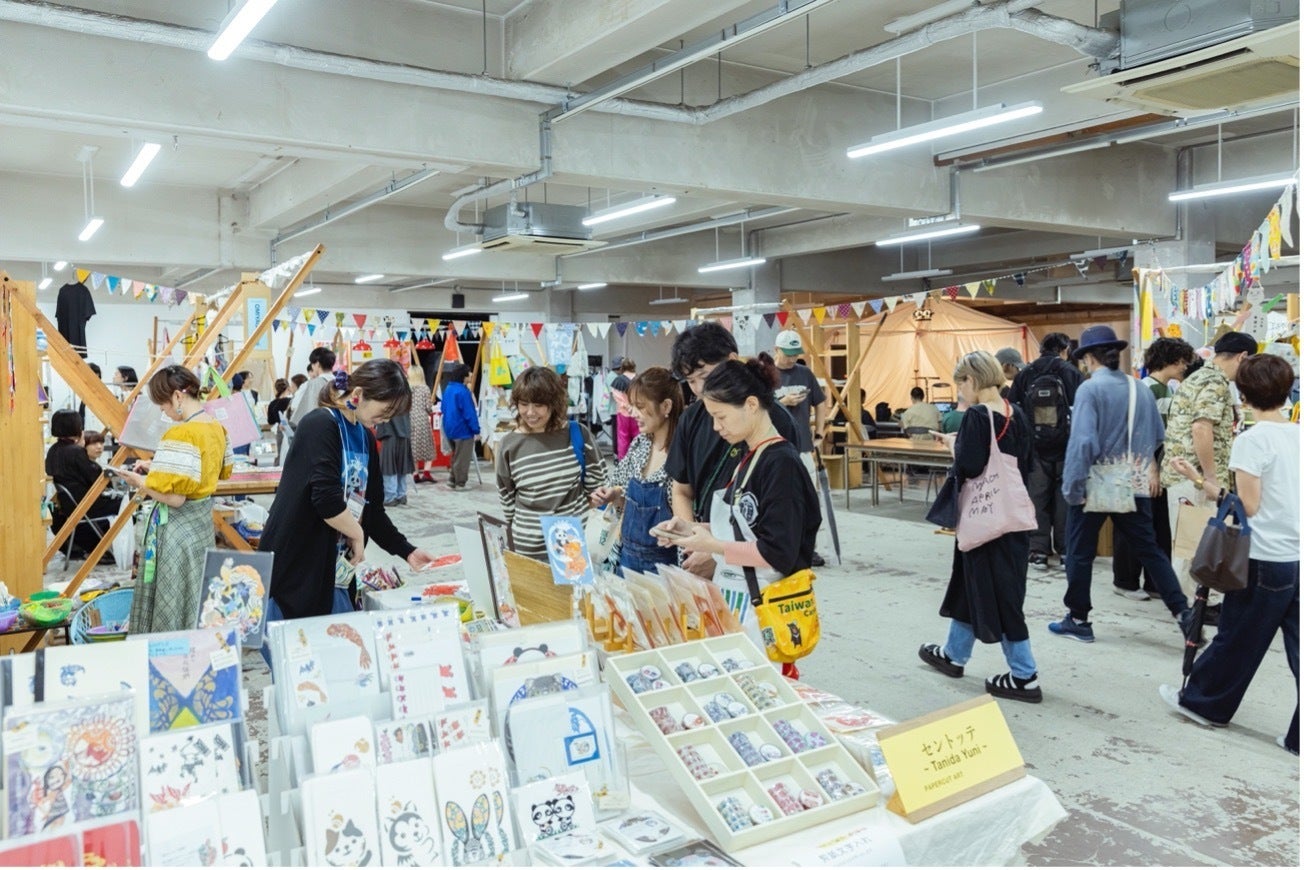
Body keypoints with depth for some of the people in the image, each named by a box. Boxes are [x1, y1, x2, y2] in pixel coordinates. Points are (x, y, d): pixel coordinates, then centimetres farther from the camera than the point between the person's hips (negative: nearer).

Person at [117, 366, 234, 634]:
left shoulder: (180, 435, -22)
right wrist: (158, 468, 14)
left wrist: (140, 481, -7)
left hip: (177, 527, -9)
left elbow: (174, 498, -24)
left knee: (171, 603, 4)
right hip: (202, 521, 9)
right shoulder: (217, 428, 5)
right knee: (196, 599, 17)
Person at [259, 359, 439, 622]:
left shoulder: (365, 438, 10)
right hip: (294, 567, -8)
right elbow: (327, 501, -25)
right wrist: (358, 534, -10)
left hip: (337, 568, 8)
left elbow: (371, 507, 15)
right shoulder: (320, 425, -16)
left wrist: (406, 551, 9)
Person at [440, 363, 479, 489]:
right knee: (463, 458, 2)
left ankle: (453, 479, 25)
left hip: (450, 429, 9)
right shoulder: (463, 391, -22)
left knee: (456, 456, 22)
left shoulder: (448, 389, 6)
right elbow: (469, 413, -22)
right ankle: (460, 483, 8)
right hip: (463, 430, -9)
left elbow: (443, 408, 16)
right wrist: (476, 430, -17)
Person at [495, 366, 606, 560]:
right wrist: (512, 551, 7)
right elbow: (507, 502, 3)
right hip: (529, 549, 0)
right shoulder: (509, 445, -5)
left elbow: (598, 486, 3)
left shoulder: (578, 435, -5)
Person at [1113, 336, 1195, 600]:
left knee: (1159, 528, 11)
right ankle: (1125, 582, 12)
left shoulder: (1167, 390, 12)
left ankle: (1156, 583, 19)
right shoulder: (1147, 389, -15)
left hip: (1158, 469, 9)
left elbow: (1167, 431, 18)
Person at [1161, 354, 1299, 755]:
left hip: (1266, 560, -6)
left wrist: (1198, 479, -9)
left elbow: (1248, 506, -14)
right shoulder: (1298, 436, 5)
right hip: (1297, 558, 6)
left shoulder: (1251, 440, -14)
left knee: (1237, 639, 11)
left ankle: (1203, 702, 28)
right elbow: (1284, 495, 11)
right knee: (1297, 648, 8)